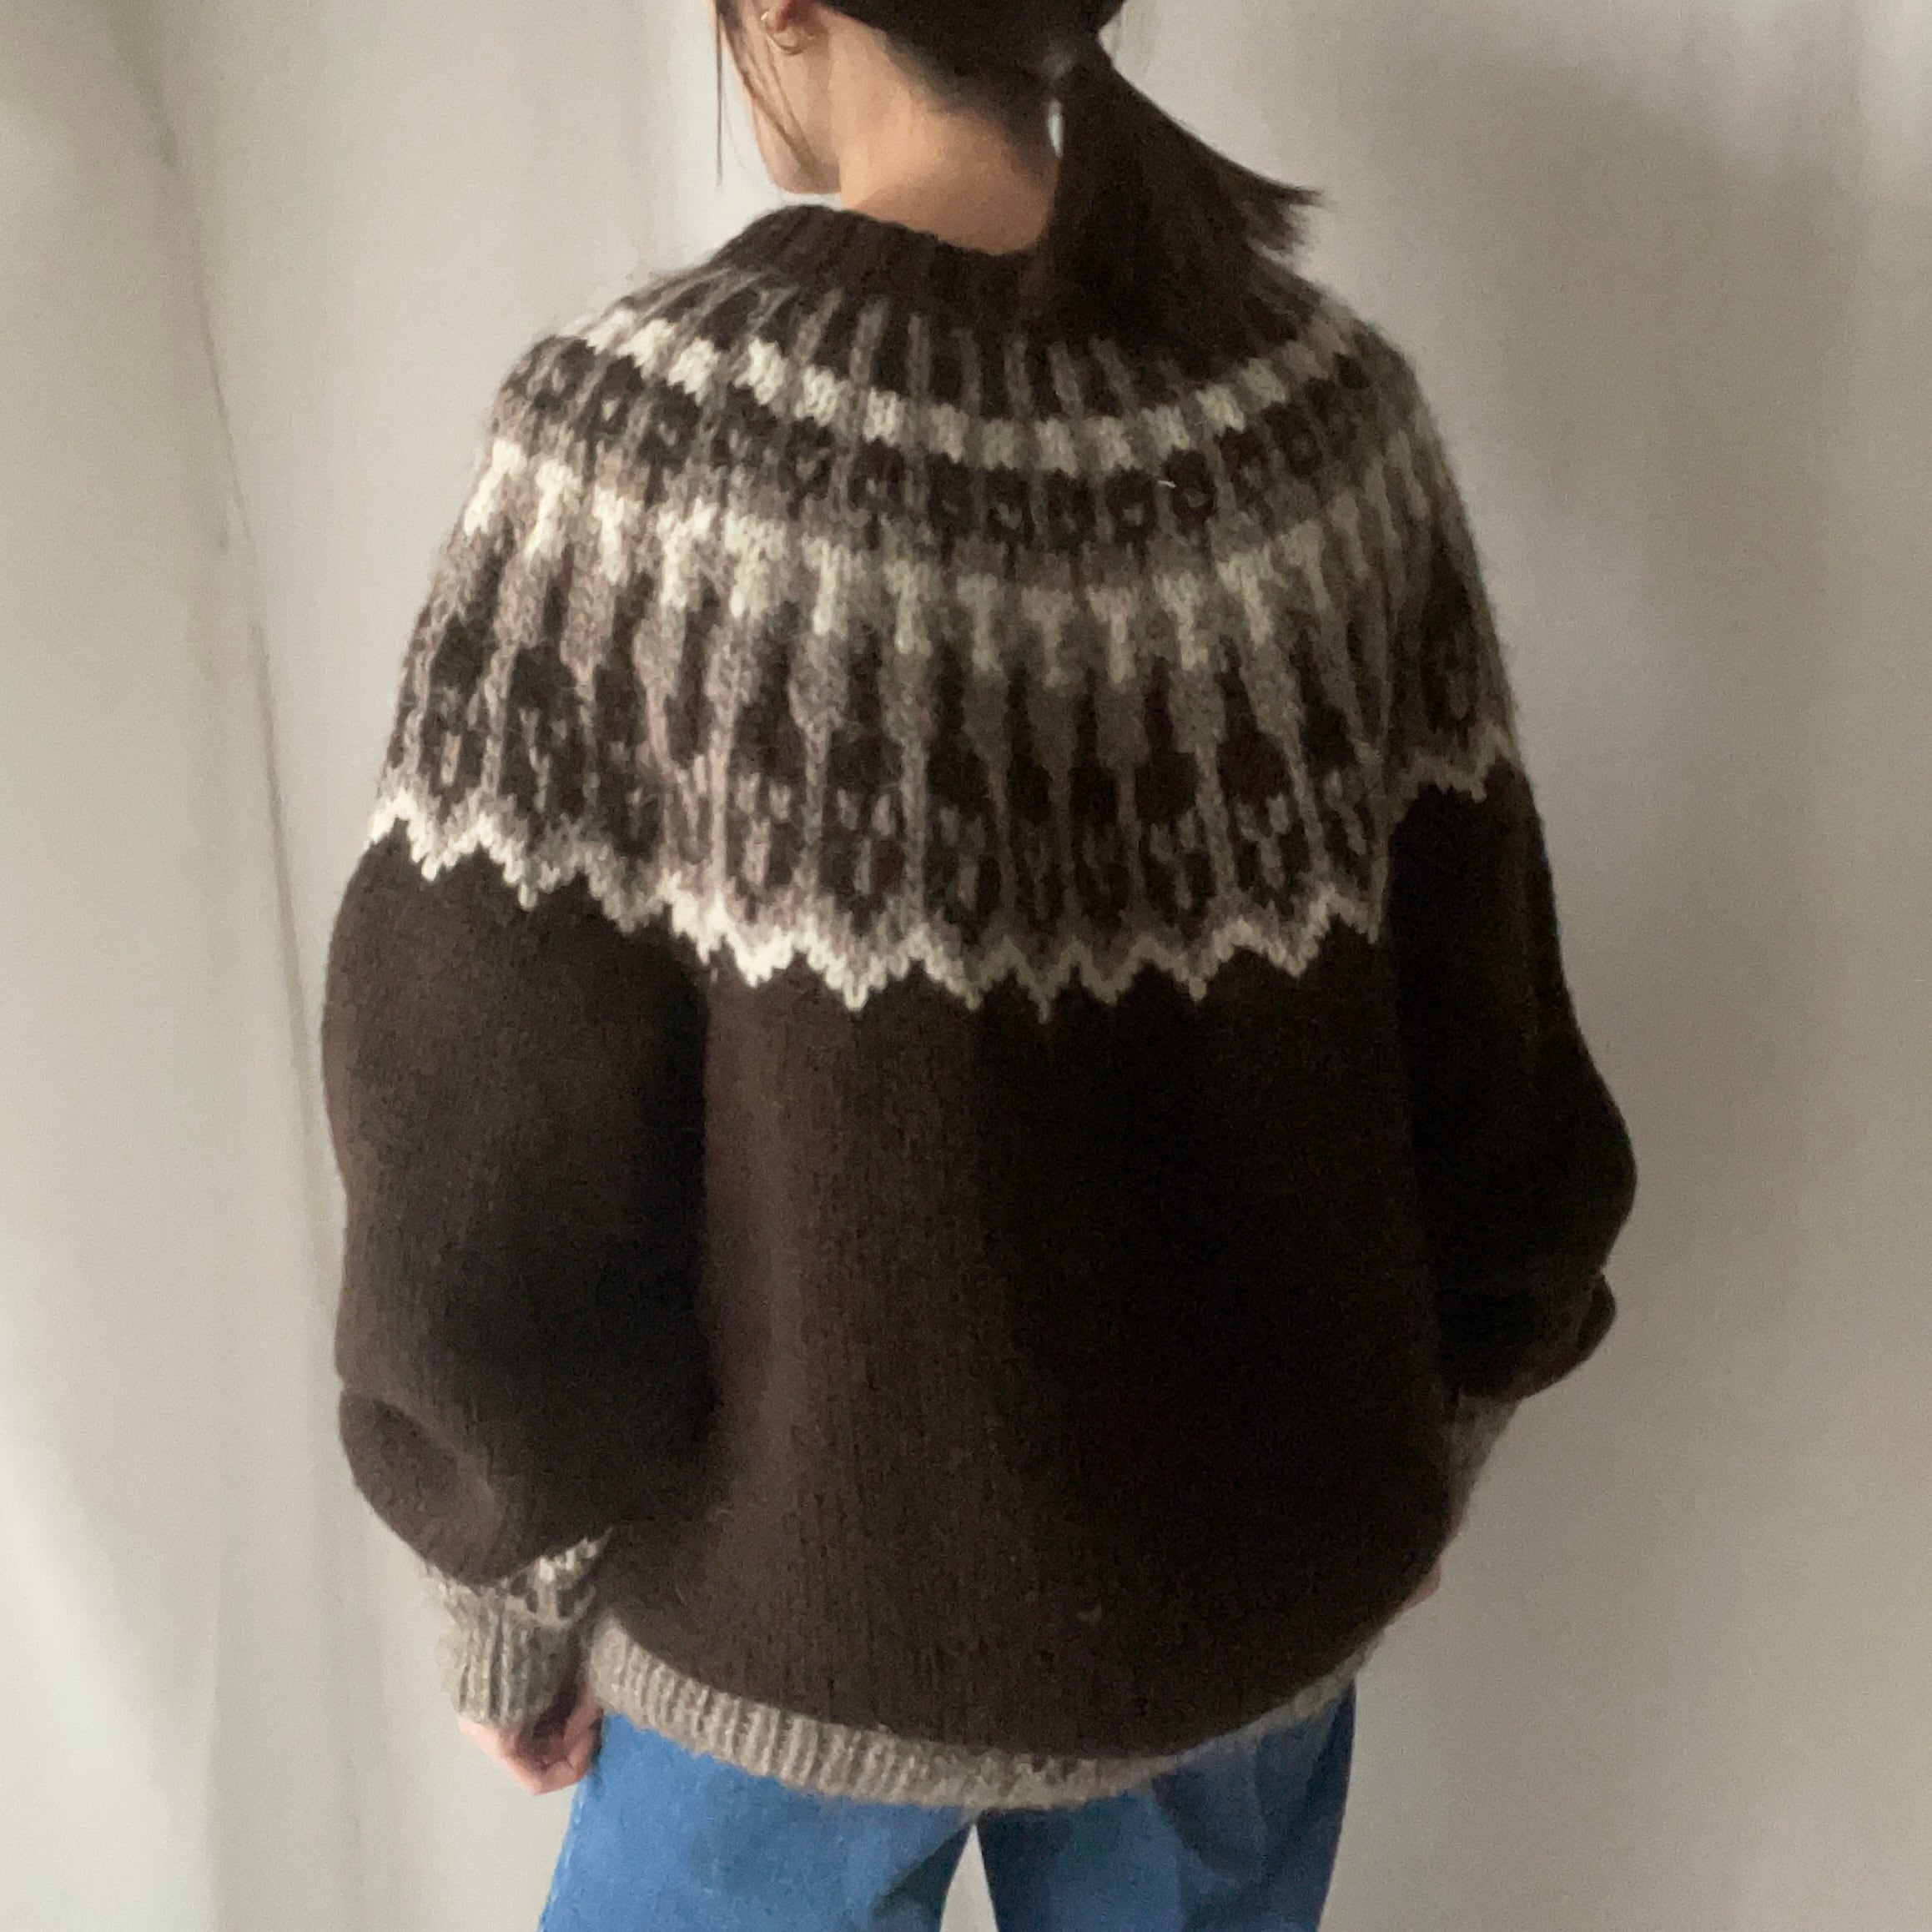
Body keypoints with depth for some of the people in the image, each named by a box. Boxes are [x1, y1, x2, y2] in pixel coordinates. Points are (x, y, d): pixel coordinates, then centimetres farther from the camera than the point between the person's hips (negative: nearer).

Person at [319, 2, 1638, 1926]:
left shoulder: (636, 439, -21)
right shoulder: (1330, 408, -10)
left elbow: (490, 1122, -17)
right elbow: (1478, 1007, -3)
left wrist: (511, 1587, -1)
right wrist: (1433, 1435, 12)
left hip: (805, 1619, -2)